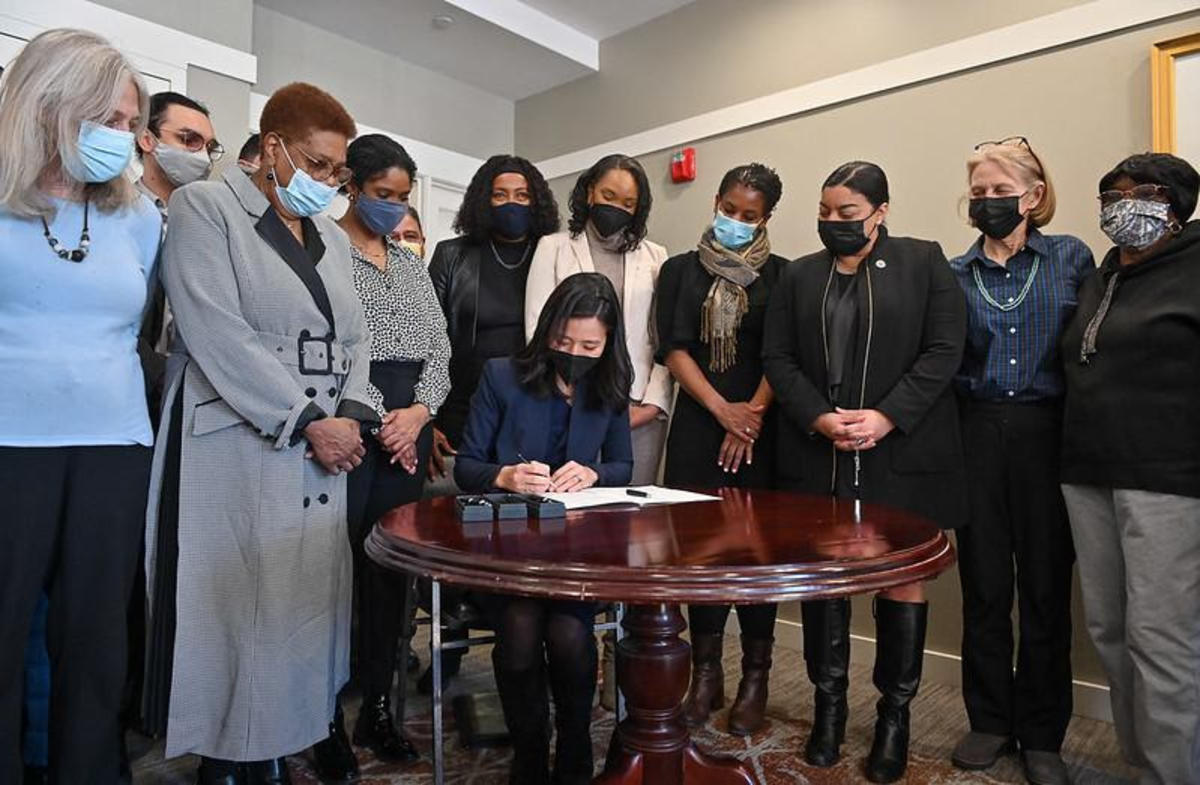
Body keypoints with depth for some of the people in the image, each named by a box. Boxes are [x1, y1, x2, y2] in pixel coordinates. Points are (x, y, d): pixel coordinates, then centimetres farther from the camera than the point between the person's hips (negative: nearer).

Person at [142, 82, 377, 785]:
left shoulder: (335, 239, 17)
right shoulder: (206, 207, -2)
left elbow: (354, 339, 13)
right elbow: (219, 335, -13)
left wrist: (350, 416, -6)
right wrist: (309, 422, -15)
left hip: (323, 450, 6)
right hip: (236, 447, -5)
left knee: (310, 603, 8)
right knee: (238, 608, 0)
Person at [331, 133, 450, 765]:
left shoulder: (411, 263, 17)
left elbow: (439, 346, 12)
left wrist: (419, 412, -4)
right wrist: (375, 418, -11)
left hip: (412, 421, 6)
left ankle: (378, 704, 18)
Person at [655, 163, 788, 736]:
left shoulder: (780, 274, 7)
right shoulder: (680, 270, 9)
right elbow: (672, 348, 0)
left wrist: (751, 414, -12)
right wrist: (722, 409, -10)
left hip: (760, 425, -1)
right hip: (698, 424, 1)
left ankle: (755, 677, 11)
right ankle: (706, 671, 13)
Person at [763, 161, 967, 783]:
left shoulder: (924, 262, 5)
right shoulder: (799, 276, 13)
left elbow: (944, 350, -4)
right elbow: (777, 358, 5)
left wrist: (886, 417, -15)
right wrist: (819, 418, -10)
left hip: (902, 453, -2)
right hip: (817, 455, 3)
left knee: (902, 576, 5)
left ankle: (895, 713, 21)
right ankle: (829, 701, 23)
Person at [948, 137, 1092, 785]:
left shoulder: (1071, 258, 4)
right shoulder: (954, 274, 6)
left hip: (1047, 434, -1)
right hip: (978, 435, 1)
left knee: (1045, 584, 7)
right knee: (983, 583, 8)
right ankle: (990, 720, 24)